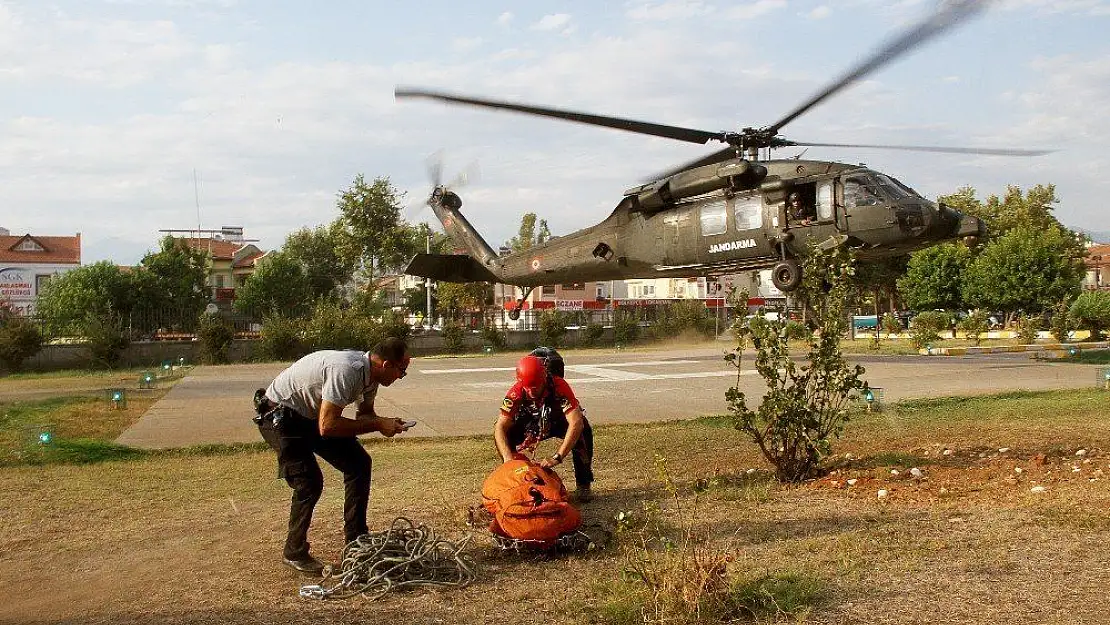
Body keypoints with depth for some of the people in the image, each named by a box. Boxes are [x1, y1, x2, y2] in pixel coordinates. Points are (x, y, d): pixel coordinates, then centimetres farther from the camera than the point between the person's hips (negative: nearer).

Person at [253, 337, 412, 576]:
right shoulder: (346, 370, -33)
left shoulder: (369, 372, -4)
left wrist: (384, 423, -11)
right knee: (309, 482, -17)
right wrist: (377, 425, -28)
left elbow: (365, 413, 11)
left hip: (310, 416, 9)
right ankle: (294, 553, 2)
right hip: (279, 416, -9)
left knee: (359, 463, 4)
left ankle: (356, 540, 14)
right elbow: (327, 426, -35)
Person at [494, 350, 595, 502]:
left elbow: (576, 423, -46)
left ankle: (583, 484, -16)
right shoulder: (516, 393, -29)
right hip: (532, 424, 2)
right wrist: (508, 459, -45)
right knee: (505, 434, -25)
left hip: (559, 421, -2)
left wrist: (557, 457, -53)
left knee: (583, 430, -34)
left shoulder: (559, 386, -37)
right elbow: (500, 427, -30)